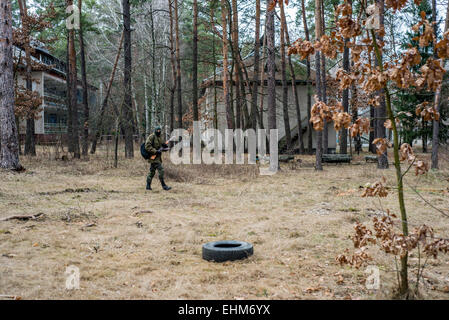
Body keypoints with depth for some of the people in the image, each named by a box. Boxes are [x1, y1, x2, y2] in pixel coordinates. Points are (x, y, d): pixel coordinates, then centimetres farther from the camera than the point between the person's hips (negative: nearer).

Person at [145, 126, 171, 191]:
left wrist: (164, 146, -2)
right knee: (161, 170, -13)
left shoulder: (160, 137, 14)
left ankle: (148, 186, 19)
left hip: (158, 157, 9)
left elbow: (162, 144, 22)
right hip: (154, 157, -9)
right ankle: (164, 186, -10)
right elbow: (147, 146, -18)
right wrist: (155, 151, -23)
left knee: (152, 171, 12)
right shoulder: (151, 137, -12)